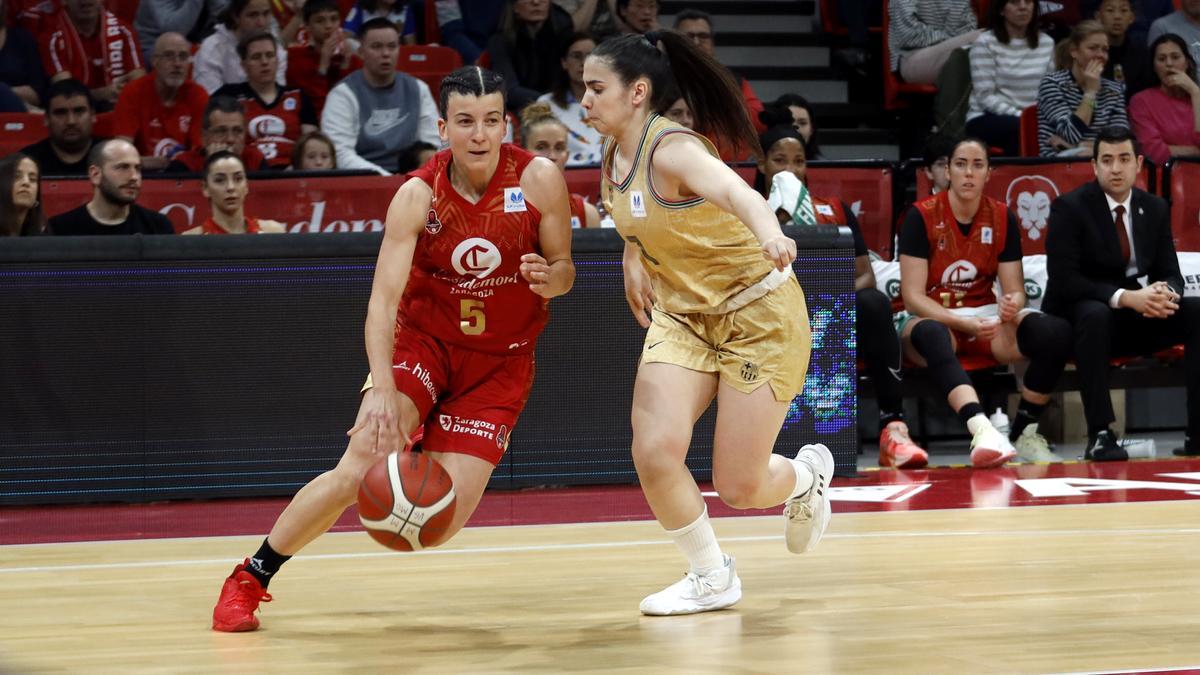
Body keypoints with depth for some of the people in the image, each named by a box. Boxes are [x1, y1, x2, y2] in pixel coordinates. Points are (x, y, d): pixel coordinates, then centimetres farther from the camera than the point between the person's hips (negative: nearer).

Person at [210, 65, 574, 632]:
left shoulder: (539, 180, -15)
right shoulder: (418, 195, -17)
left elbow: (563, 269, -2)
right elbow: (383, 299, -24)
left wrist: (549, 280, -28)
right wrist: (382, 389, -39)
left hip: (500, 361, 1)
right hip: (422, 337, -1)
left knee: (445, 520, -13)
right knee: (361, 467, -22)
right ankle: (250, 578, -4)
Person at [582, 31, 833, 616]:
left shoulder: (671, 149, -26)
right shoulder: (614, 159, -2)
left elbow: (732, 189, -50)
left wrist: (768, 233, -69)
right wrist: (633, 263, 17)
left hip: (759, 314, -7)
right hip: (682, 315, 7)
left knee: (738, 488, -5)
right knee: (654, 454, -14)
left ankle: (806, 475, 33)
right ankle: (712, 579, 9)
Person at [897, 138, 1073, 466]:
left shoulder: (1002, 218, 4)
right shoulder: (922, 216, -8)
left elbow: (1015, 290, 4)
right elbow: (913, 296, -12)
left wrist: (1011, 306, -22)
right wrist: (965, 324, -25)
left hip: (987, 317, 4)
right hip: (933, 318, -4)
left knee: (1058, 333, -24)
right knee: (933, 335, -42)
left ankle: (1024, 433, -12)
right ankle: (981, 428, -64)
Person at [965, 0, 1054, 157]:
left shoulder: (1046, 43, 12)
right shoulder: (985, 43, -4)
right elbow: (986, 97, -10)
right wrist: (1020, 115, -22)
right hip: (987, 119, -4)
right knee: (1021, 128, -37)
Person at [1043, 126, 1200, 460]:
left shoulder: (1155, 208, 8)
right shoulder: (1070, 207, -9)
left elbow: (1170, 273, 6)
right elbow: (1062, 280, -18)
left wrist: (1166, 293, -21)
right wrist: (1124, 297, -30)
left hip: (1135, 318, 5)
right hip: (1080, 316, -5)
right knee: (1096, 315, -40)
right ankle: (1099, 435, -40)